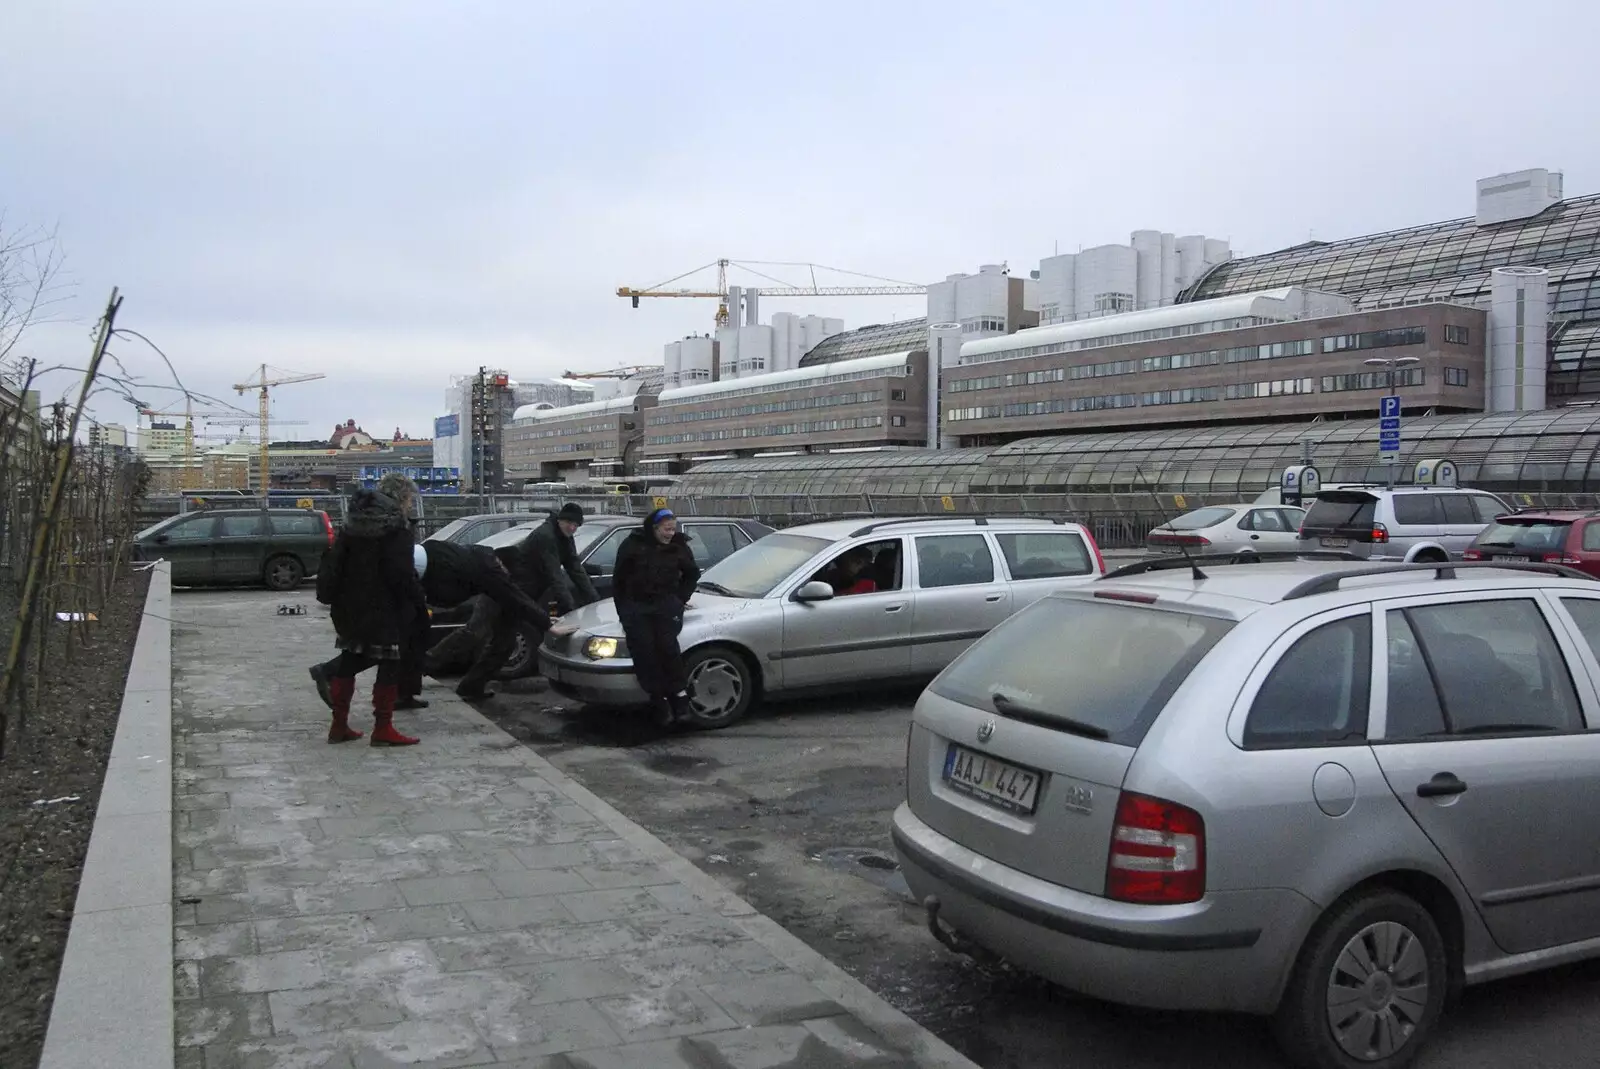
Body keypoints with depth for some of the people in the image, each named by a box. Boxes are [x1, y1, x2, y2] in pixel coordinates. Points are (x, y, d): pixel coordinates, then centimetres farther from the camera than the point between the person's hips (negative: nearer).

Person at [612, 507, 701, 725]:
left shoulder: (679, 546, 7)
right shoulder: (633, 545, 1)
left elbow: (692, 573, 24)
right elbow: (619, 579, 8)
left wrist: (682, 597, 12)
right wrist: (623, 609, 5)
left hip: (666, 604, 0)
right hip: (635, 605, 0)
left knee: (667, 645, -22)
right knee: (644, 652, -15)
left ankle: (679, 693, -13)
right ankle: (659, 699, -9)